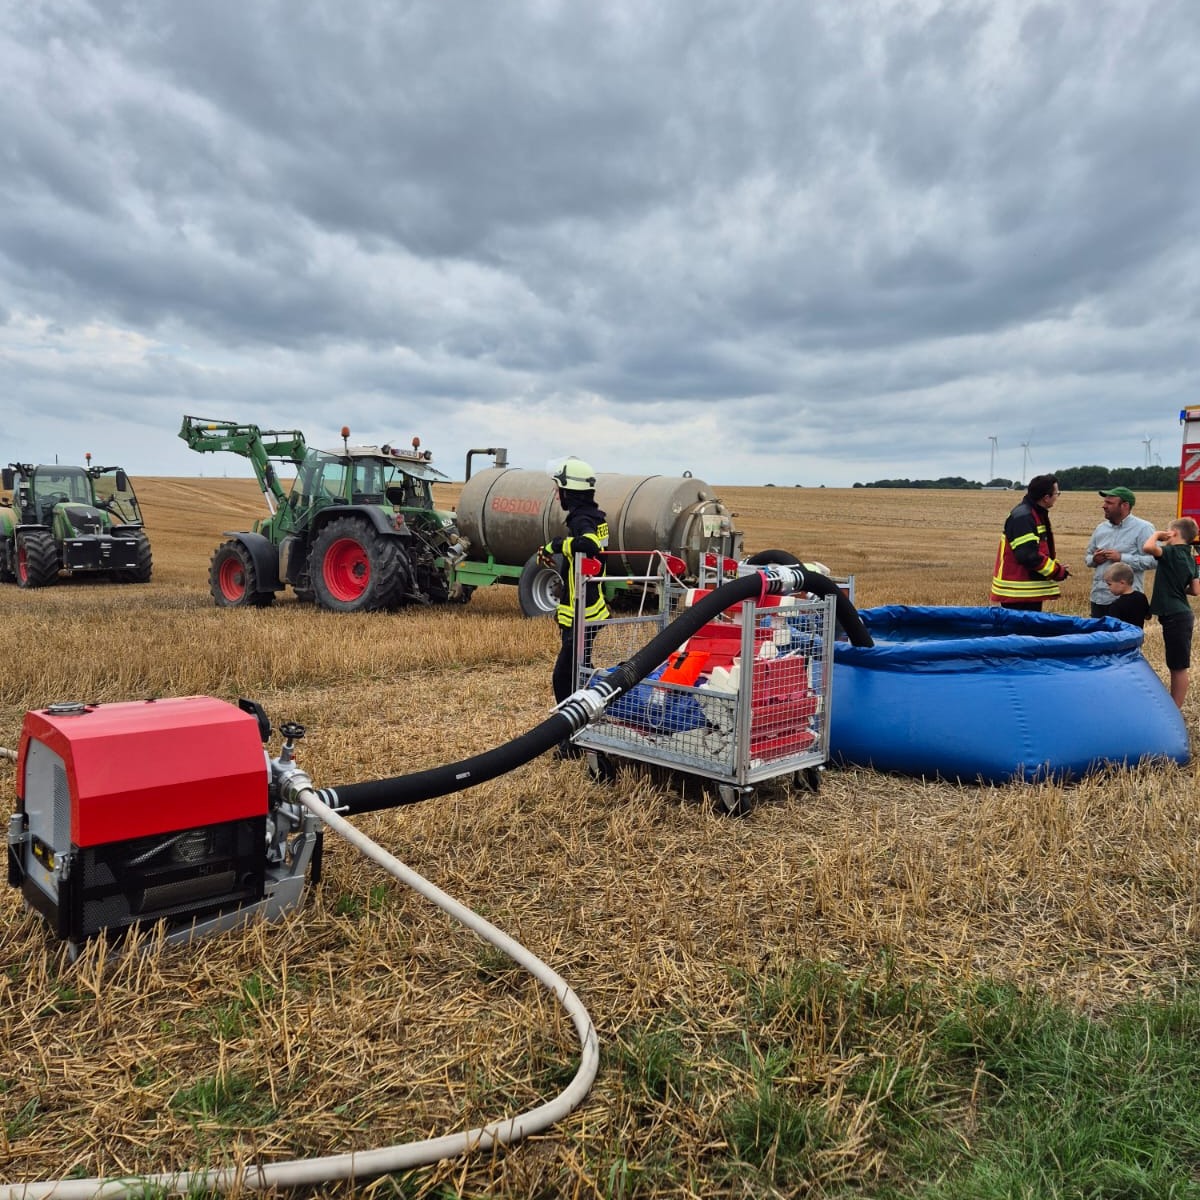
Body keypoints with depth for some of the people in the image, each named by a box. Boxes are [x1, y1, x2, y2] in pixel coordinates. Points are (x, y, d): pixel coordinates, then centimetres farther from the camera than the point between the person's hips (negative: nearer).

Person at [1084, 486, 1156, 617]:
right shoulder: (1101, 528, 14)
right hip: (1098, 597, 7)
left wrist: (1122, 558, -18)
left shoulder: (1142, 528, -5)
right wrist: (1094, 559, -1)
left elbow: (1153, 560, -15)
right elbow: (1087, 555, 22)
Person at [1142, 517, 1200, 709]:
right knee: (1175, 665, 16)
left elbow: (1148, 547, -33)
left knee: (1179, 667, -2)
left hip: (1175, 617, -9)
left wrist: (1156, 534, -14)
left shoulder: (1172, 553, -14)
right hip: (1182, 614, 9)